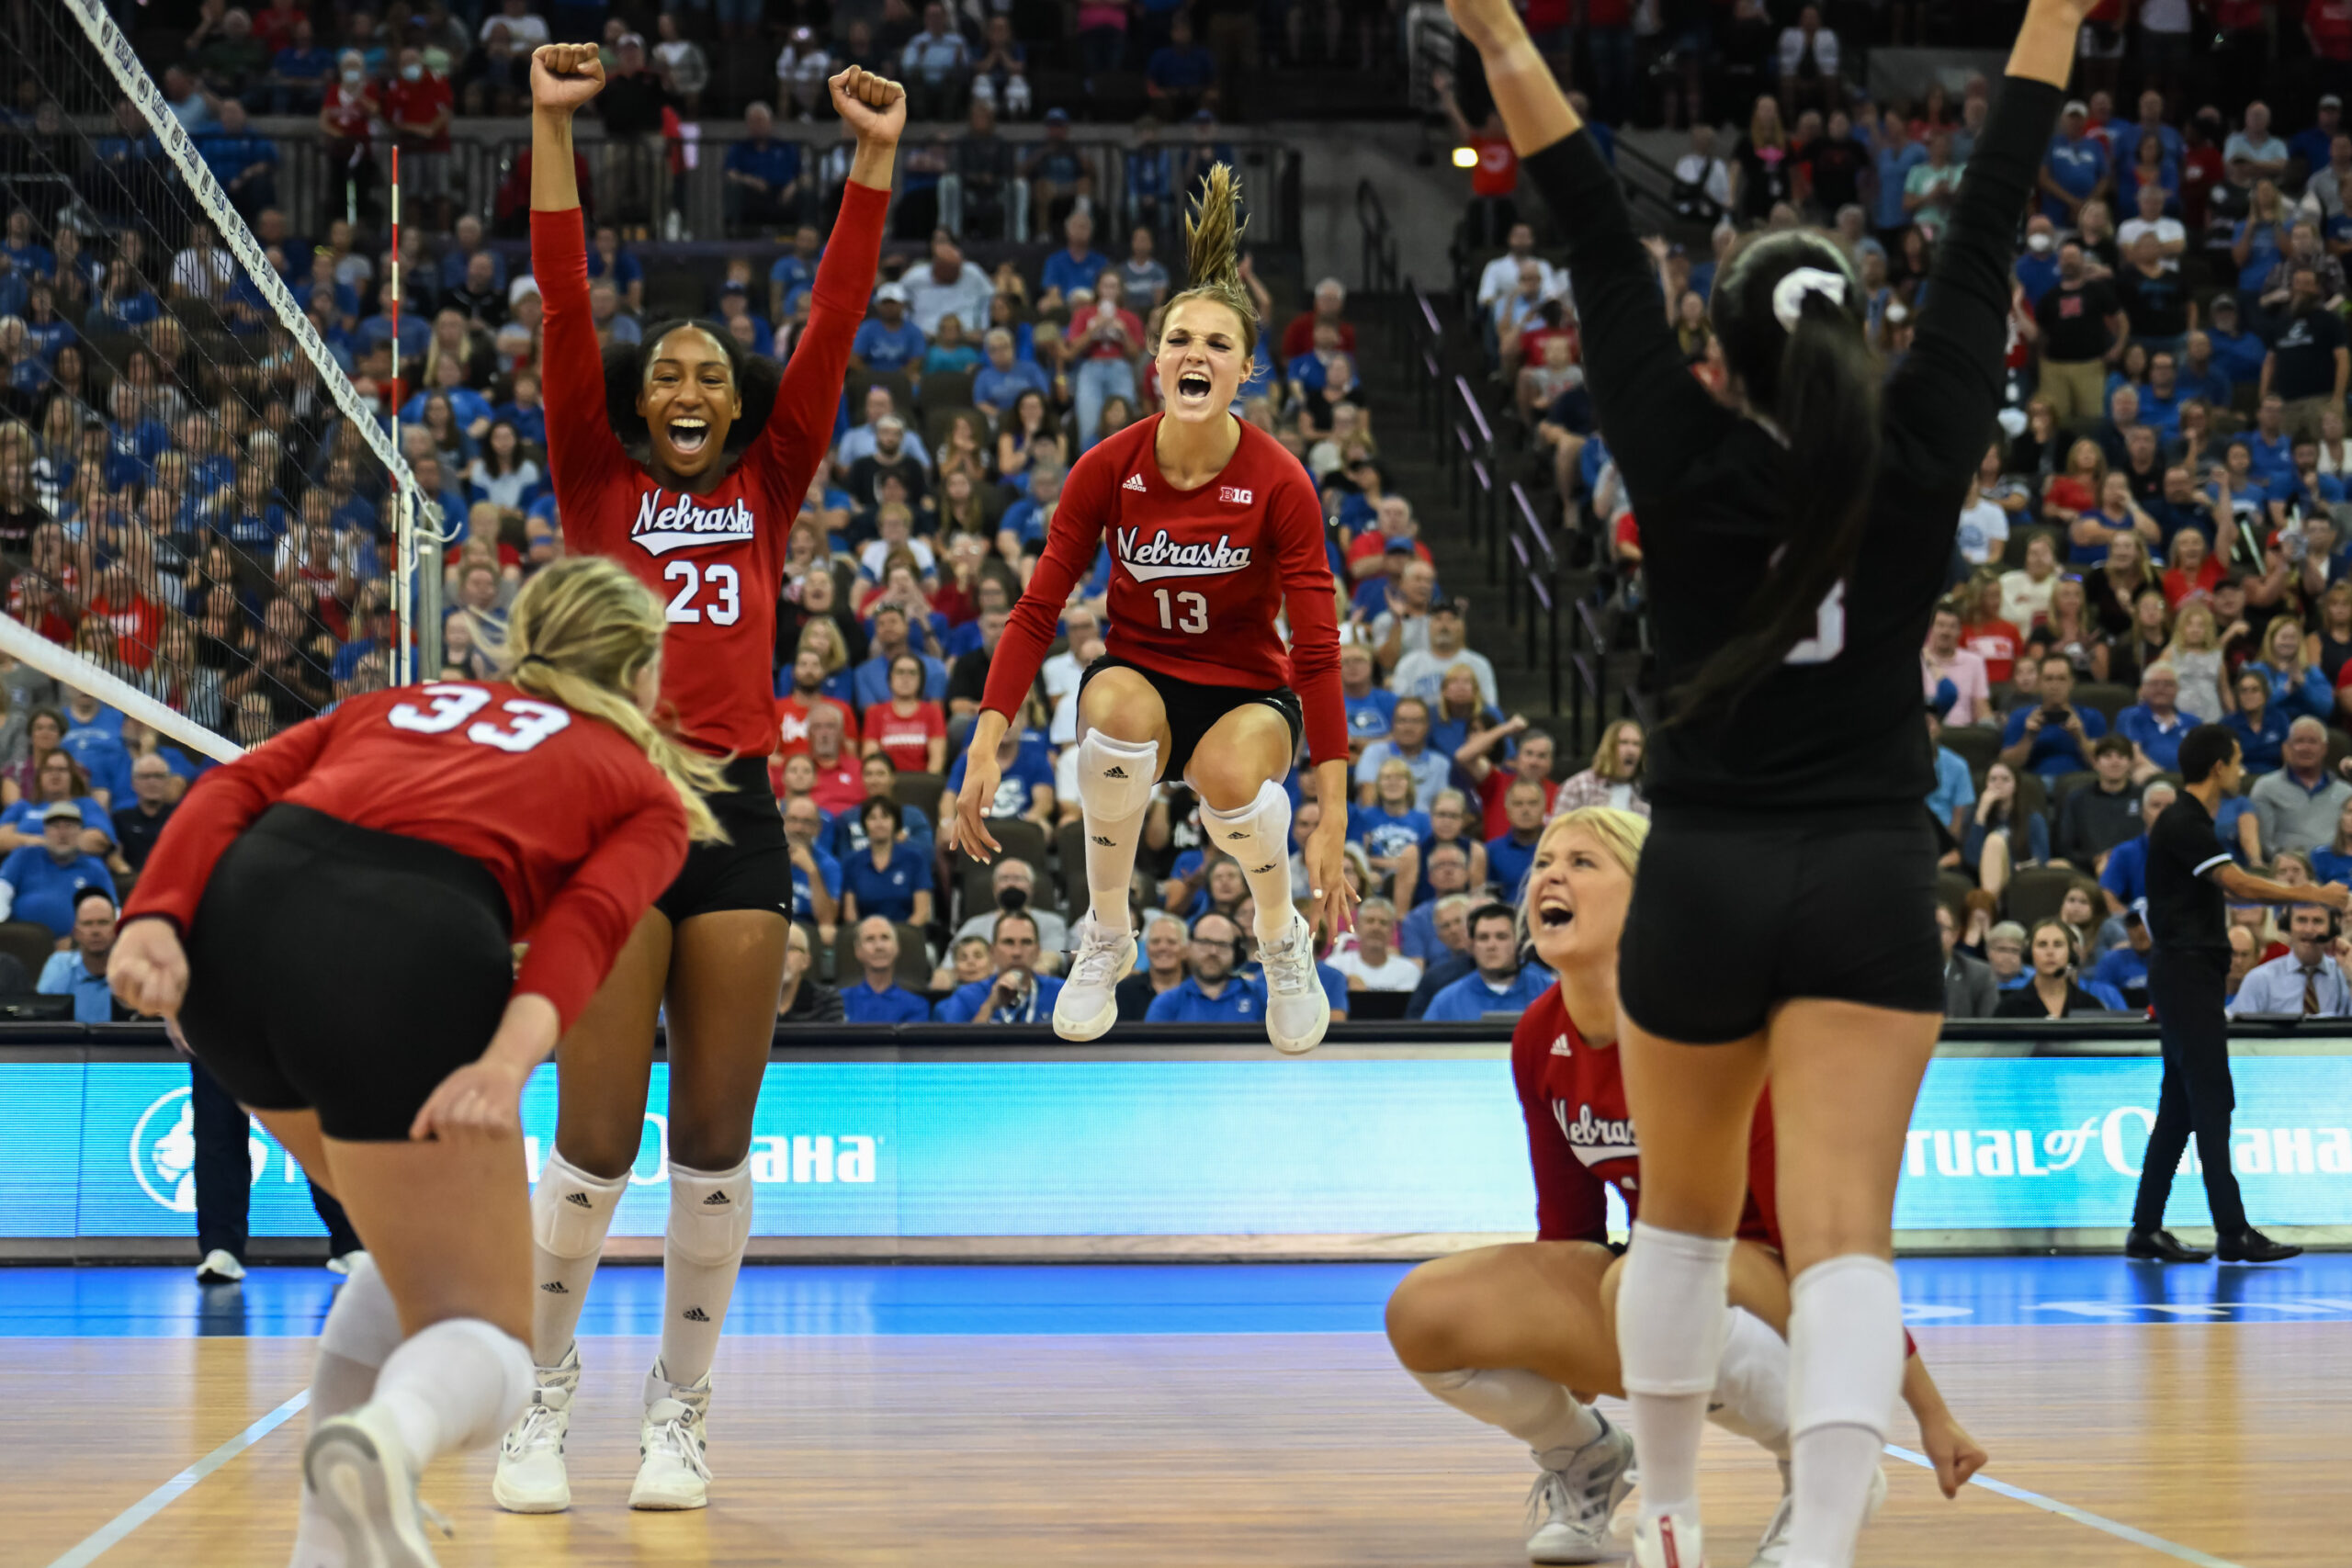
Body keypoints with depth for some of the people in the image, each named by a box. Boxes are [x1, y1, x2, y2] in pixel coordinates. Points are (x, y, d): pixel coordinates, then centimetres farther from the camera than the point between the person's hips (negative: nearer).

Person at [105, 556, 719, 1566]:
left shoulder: (406, 702, 33)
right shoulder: (648, 792, 23)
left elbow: (231, 789, 13)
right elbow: (588, 918, -1)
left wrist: (152, 923, -1)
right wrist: (510, 1059, -16)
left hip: (234, 919, 5)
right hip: (404, 956, -5)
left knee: (418, 1245, 29)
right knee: (479, 1332, 7)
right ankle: (390, 1436, -28)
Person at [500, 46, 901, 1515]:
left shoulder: (768, 487, 13)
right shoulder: (597, 487, 9)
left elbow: (834, 324, 6)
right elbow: (565, 308, 1)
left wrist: (875, 159, -1)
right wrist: (552, 127, -6)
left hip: (739, 814, 2)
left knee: (715, 1143, 4)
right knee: (597, 1143, -5)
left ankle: (682, 1410, 16)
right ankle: (543, 1397, 11)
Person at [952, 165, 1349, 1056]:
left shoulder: (1279, 485, -16)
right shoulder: (1107, 470, -11)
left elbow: (1317, 651, -17)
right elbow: (1037, 612, -7)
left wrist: (1332, 821, -22)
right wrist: (985, 750, -18)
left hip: (1247, 690, -1)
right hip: (1140, 675, 1)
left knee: (1231, 775, -37)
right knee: (1115, 703, -36)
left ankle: (1283, 937, -1)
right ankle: (1106, 938, -14)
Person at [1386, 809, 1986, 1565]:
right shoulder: (1540, 1040, -3)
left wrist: (1931, 1414, -17)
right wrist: (1558, 1377, 18)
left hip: (1769, 1286, -5)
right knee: (1422, 1313, -17)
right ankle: (1584, 1456, 11)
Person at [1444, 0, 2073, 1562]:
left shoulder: (1688, 466, -5)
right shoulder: (1923, 453, -3)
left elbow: (1602, 249, -4)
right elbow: (1986, 231, 2)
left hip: (1704, 878, 1)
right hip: (1871, 878, 0)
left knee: (1685, 1220, 19)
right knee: (1844, 1231, -9)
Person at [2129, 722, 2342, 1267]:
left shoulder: (2191, 822, 16)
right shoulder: (2182, 824, -15)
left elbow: (2228, 888, 25)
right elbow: (2240, 885, -22)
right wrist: (2316, 895, -16)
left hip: (2189, 976, 10)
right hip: (2185, 973, -10)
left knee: (2180, 1107, 9)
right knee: (2211, 1101, -10)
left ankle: (2147, 1230, 11)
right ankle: (2232, 1232, -9)